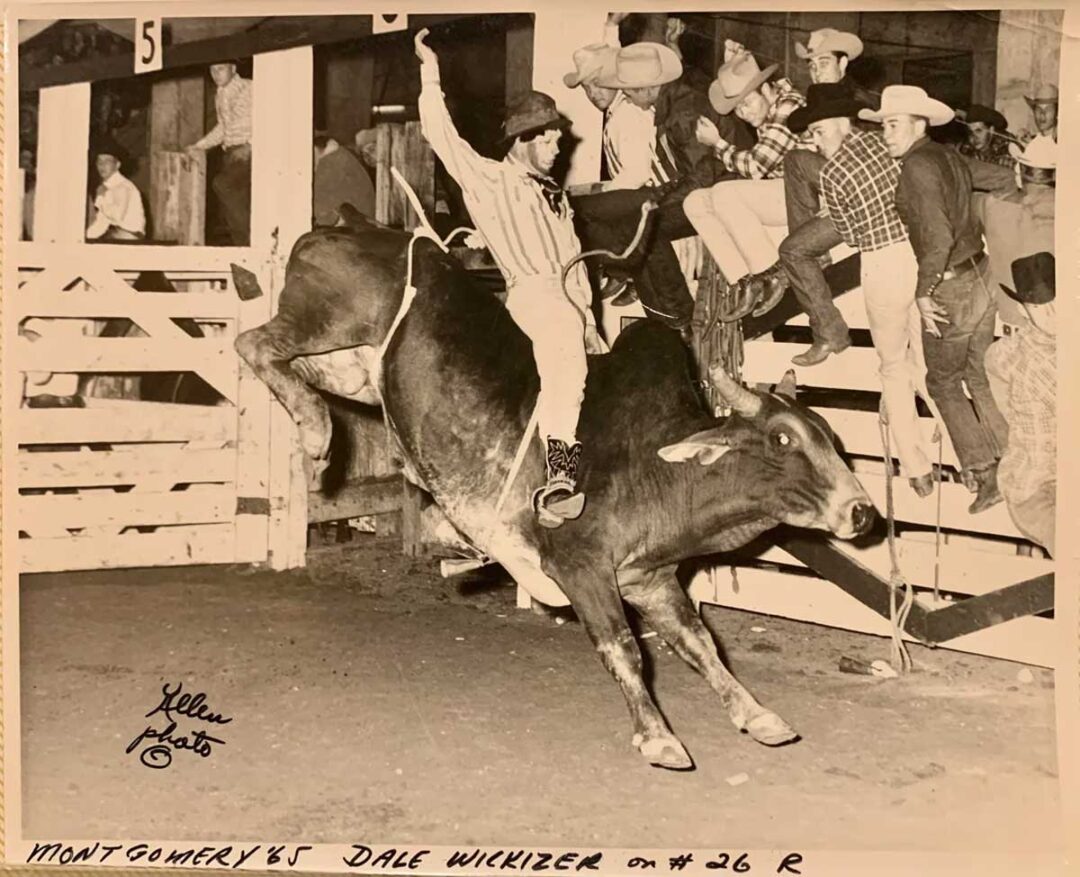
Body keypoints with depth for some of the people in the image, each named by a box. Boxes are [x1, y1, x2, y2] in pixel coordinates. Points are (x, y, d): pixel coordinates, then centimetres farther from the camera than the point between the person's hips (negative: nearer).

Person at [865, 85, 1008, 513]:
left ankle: (982, 473, 10)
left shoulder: (916, 167, -18)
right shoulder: (949, 156, 7)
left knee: (943, 384, 8)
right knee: (982, 378, 18)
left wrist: (923, 292, -17)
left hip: (950, 288, -8)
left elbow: (937, 237, -25)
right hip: (980, 273, 8)